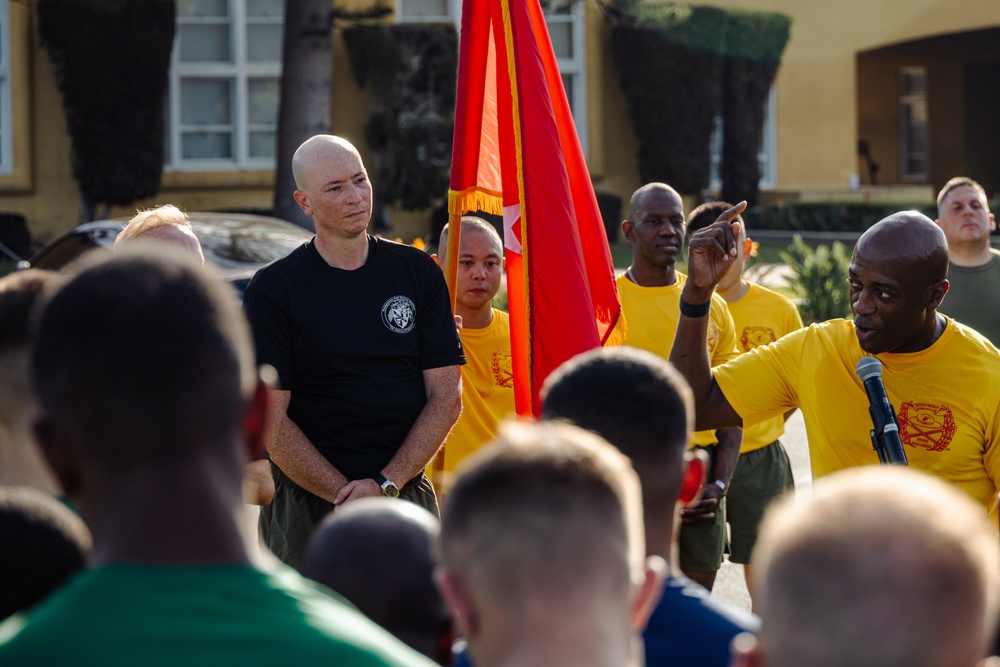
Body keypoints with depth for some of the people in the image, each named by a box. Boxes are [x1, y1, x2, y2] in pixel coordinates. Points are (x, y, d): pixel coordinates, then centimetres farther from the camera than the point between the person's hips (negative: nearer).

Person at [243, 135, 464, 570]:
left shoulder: (418, 273, 8)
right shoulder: (272, 289, -1)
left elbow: (446, 397, 4)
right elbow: (271, 422, -6)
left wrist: (385, 484, -8)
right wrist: (346, 496, -14)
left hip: (406, 496, 3)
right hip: (308, 508, -2)